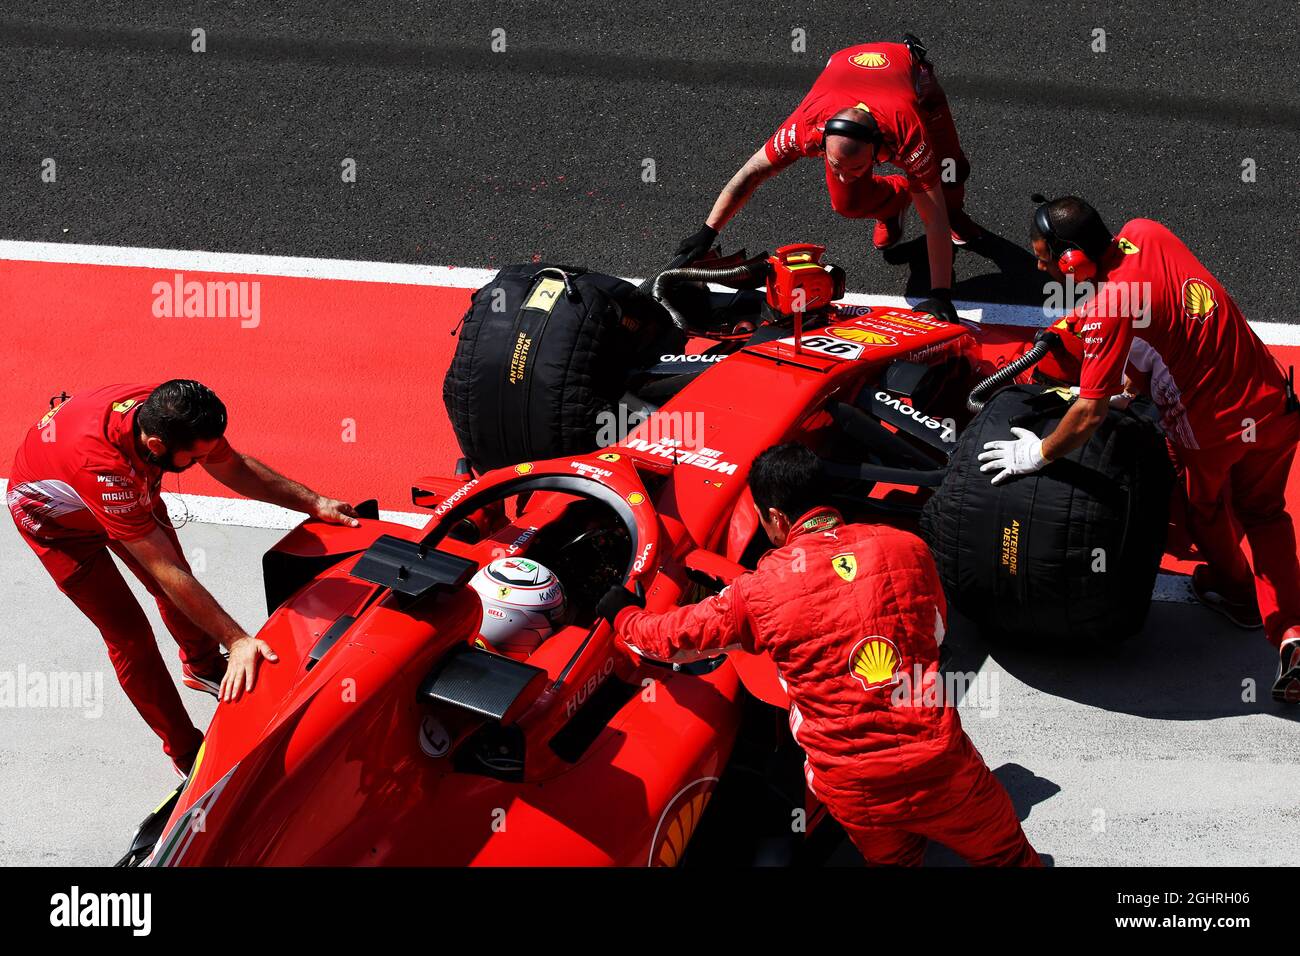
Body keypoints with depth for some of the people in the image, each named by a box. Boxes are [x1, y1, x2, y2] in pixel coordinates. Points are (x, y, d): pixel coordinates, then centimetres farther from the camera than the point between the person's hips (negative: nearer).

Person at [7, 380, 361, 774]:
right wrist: (237, 640, -44)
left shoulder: (170, 413, -31)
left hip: (128, 491, 6)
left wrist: (314, 503, -17)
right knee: (130, 636, -5)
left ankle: (203, 666, 47)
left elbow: (235, 467, -11)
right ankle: (187, 754, 10)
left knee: (178, 588, 17)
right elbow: (166, 572, -44)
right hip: (56, 517, -6)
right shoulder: (103, 465, -48)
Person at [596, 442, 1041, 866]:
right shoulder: (907, 547, 0)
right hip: (940, 763, 0)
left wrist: (623, 614, 29)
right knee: (1009, 855, 21)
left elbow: (677, 637, 9)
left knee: (893, 858, 28)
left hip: (854, 790, 0)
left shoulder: (761, 589, -5)